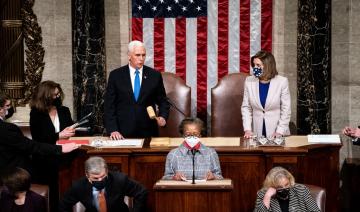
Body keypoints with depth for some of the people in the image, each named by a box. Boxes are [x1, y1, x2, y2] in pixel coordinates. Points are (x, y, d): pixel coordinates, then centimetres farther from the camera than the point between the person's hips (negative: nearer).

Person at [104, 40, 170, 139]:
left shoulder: (155, 75, 3)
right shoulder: (116, 75, 1)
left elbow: (163, 102, 10)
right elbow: (109, 105, 0)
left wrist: (162, 117, -9)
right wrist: (113, 130, -10)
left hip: (148, 132, 1)